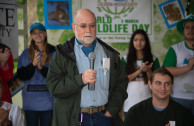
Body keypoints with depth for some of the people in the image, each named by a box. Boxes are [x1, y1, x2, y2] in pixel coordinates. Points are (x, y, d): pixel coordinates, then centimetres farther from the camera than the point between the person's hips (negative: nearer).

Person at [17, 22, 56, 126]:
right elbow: (20, 75, -1)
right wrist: (33, 64, -16)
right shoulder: (26, 54, 6)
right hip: (30, 101, 1)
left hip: (47, 101, -1)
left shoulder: (53, 53, 0)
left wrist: (42, 68, -21)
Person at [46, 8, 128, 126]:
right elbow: (53, 86, -8)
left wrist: (110, 112, -3)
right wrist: (80, 79, -21)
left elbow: (121, 83, 8)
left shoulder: (110, 54, 9)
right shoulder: (63, 54, 1)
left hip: (104, 116, 2)